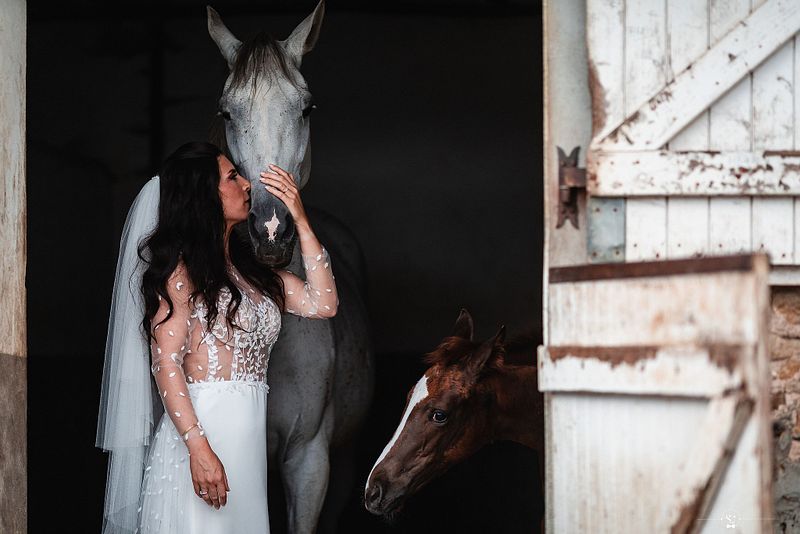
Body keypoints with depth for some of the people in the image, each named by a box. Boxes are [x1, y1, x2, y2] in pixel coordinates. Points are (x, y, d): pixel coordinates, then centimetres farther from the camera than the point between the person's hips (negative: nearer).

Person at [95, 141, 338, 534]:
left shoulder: (249, 268, 16)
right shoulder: (182, 267, -6)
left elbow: (322, 304, 9)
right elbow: (165, 363, -13)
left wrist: (300, 221, 6)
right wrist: (199, 449, -22)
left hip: (251, 440, 7)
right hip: (201, 432, -7)